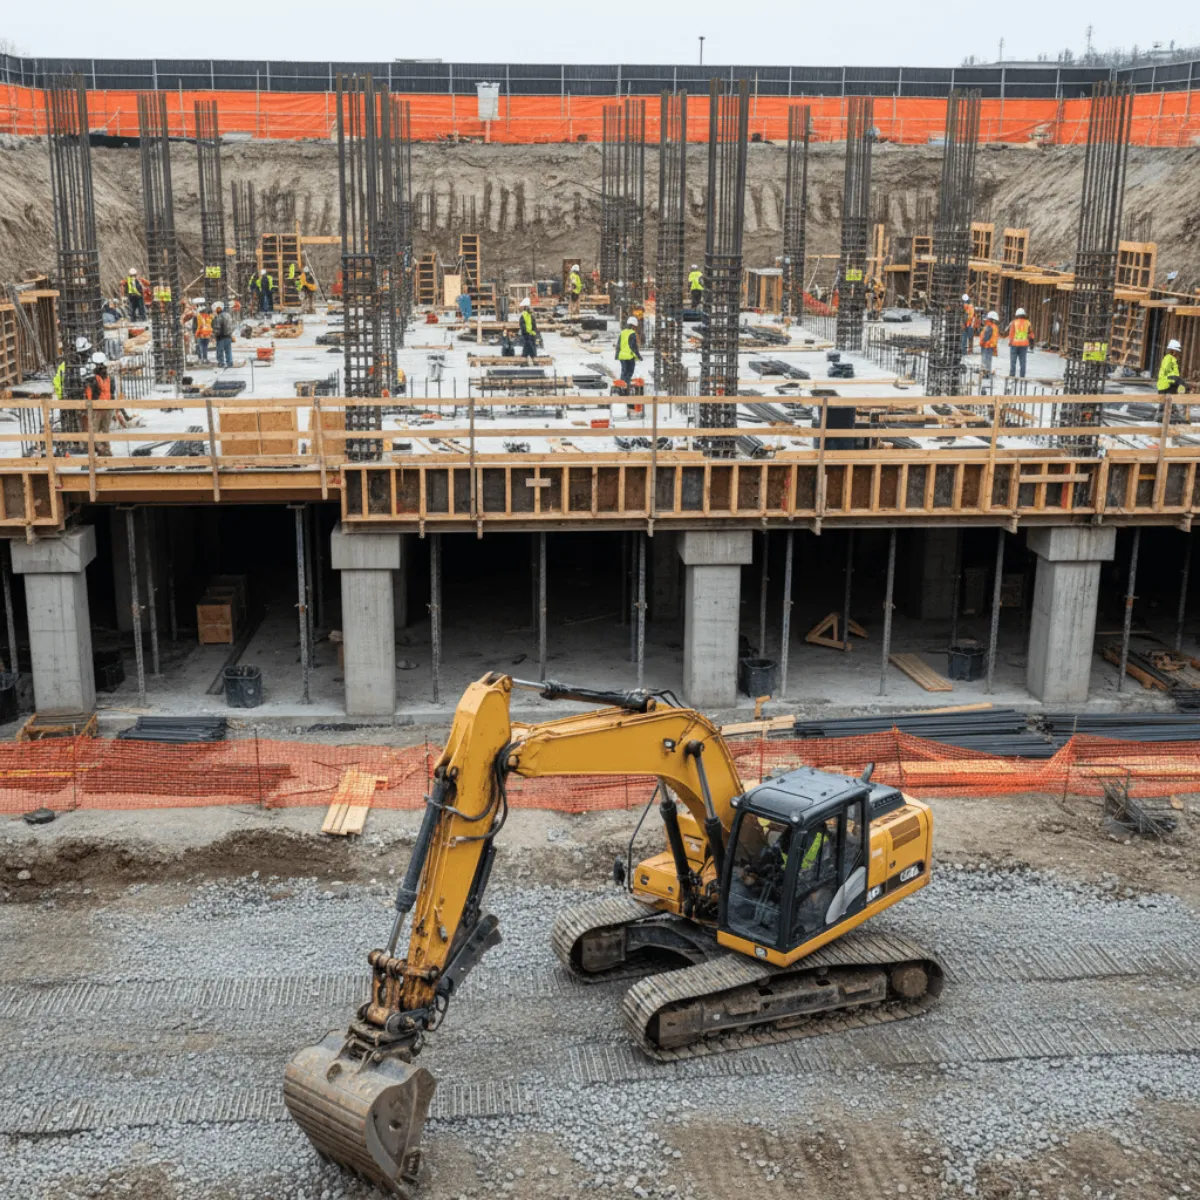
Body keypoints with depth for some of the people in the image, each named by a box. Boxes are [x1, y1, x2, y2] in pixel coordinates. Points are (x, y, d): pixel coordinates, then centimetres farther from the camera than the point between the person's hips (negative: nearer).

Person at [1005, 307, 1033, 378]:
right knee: (1023, 361, 5)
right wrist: (1031, 343, 16)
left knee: (1013, 361, 2)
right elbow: (1031, 334, 7)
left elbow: (1006, 333, -1)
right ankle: (1022, 376, 5)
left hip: (1014, 344, -2)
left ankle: (1011, 375, -1)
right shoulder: (1027, 323, 3)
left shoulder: (1013, 323, -4)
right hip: (1024, 345, 2)